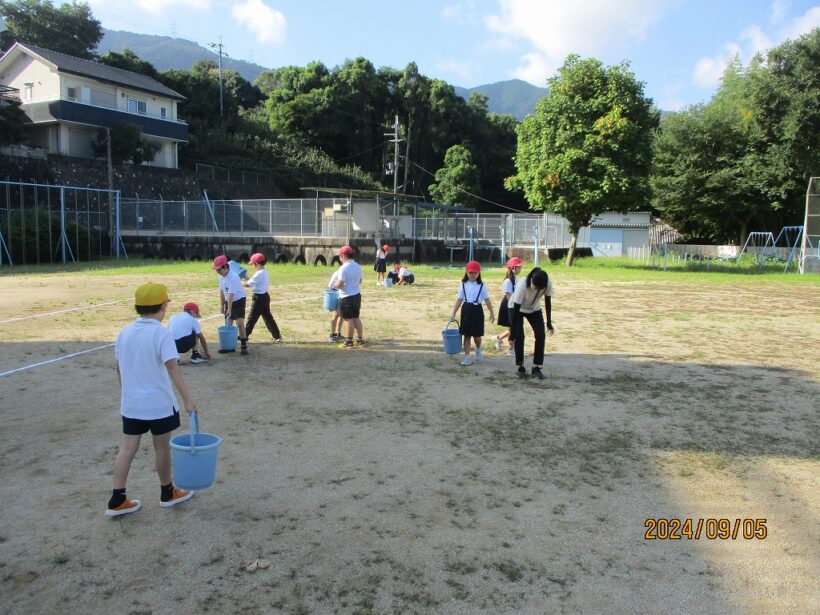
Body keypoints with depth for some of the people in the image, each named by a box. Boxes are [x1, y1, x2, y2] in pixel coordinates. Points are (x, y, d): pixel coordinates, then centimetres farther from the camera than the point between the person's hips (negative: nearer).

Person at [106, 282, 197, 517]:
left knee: (127, 448, 10)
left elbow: (119, 367, 10)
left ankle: (117, 500, 12)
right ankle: (168, 493, 26)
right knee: (162, 447, 10)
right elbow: (172, 368, -24)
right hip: (159, 403, -5)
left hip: (131, 403, 5)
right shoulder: (161, 333, -16)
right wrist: (187, 399, -25)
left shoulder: (125, 332, 3)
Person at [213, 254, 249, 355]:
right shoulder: (221, 277, -2)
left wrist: (229, 309, -29)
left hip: (238, 300, -8)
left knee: (239, 322, -16)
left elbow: (231, 295, -29)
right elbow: (222, 291, 7)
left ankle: (244, 345, -10)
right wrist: (222, 305, 10)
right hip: (228, 301, 8)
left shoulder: (233, 277, -27)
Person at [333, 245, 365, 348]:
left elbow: (340, 284, -22)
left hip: (347, 297, -8)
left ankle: (349, 341, 8)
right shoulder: (357, 266, 6)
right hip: (357, 295, 8)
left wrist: (334, 285, -3)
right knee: (356, 318, 16)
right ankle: (360, 339, 21)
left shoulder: (343, 268, -19)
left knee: (349, 319, 1)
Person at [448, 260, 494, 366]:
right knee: (466, 335, 3)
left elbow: (487, 300, 1)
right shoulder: (463, 285, 3)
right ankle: (467, 356, 10)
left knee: (477, 335, 4)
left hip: (477, 310, -1)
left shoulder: (481, 286, 0)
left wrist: (491, 313, -1)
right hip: (466, 310, 1)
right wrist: (453, 313, 0)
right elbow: (459, 300, 4)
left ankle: (478, 350, 35)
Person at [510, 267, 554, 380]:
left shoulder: (548, 284, -30)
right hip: (518, 309, -3)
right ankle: (520, 367, 2)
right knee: (519, 336, -13)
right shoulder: (523, 285, -40)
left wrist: (549, 323, -7)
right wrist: (513, 332, -30)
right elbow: (516, 309, -33)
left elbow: (548, 302, -11)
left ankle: (536, 367, 0)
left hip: (535, 309, 3)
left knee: (540, 335, -10)